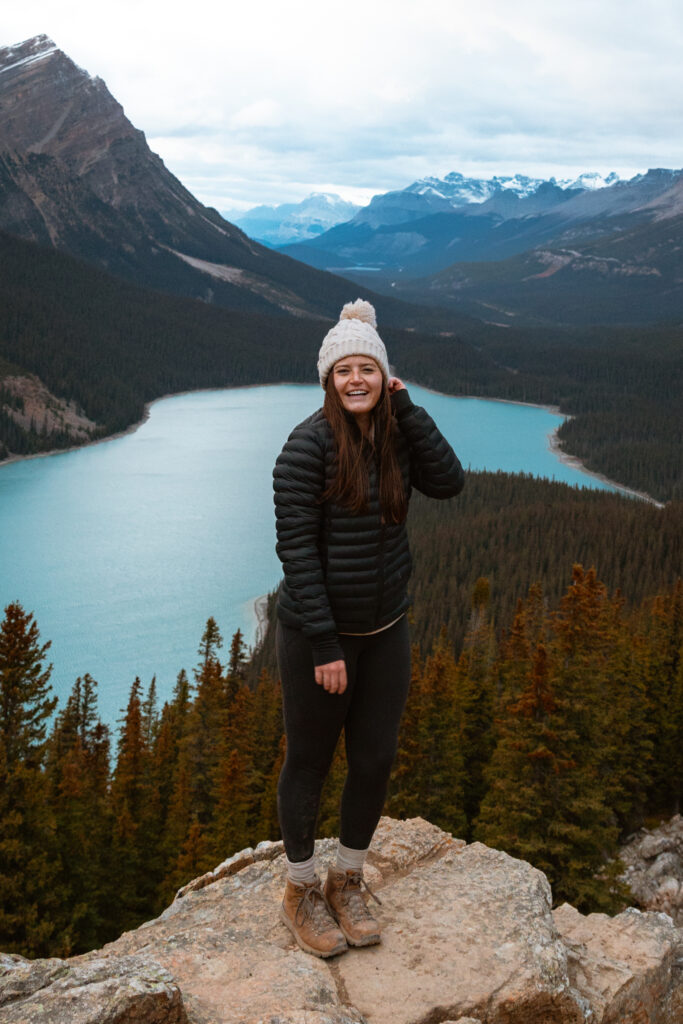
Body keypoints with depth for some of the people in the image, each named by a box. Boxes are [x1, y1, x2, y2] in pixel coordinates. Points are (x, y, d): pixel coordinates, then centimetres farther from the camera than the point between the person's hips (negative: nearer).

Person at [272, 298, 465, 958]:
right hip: (317, 635, -6)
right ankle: (301, 894, 30)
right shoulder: (309, 445, -16)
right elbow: (296, 547, -18)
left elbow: (449, 482, -12)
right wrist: (324, 645, -19)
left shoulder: (396, 436, 3)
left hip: (386, 630, 6)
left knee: (375, 761, 13)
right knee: (309, 762, 10)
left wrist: (405, 406, -13)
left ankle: (347, 883, 35)